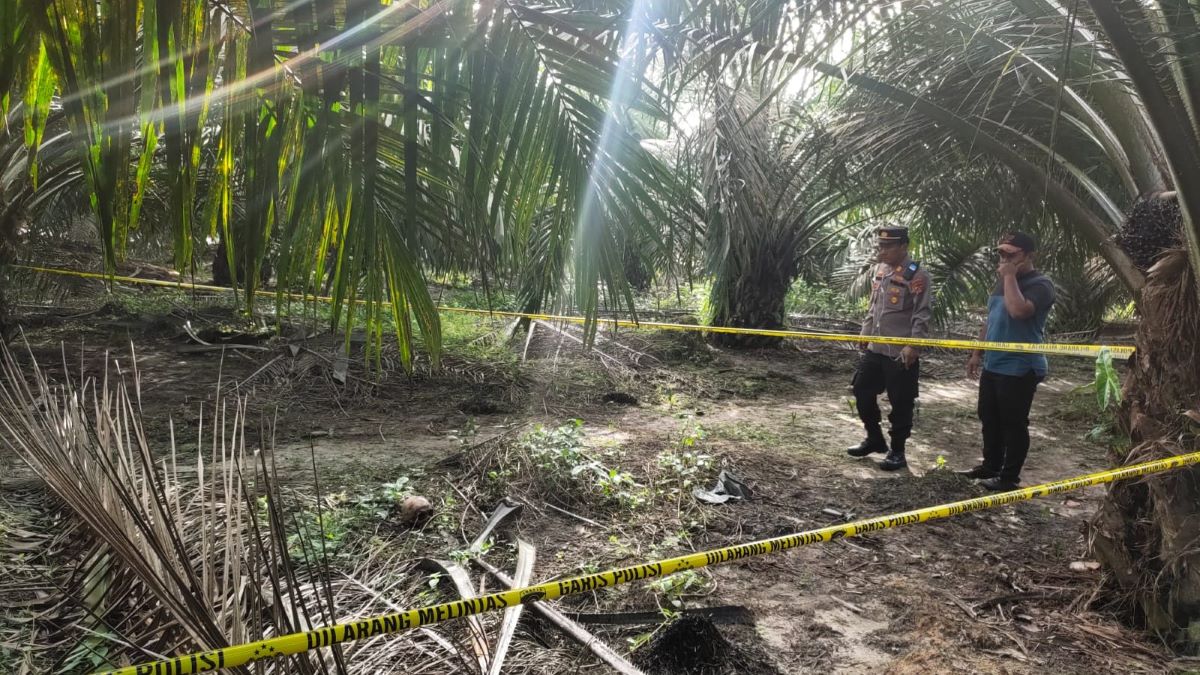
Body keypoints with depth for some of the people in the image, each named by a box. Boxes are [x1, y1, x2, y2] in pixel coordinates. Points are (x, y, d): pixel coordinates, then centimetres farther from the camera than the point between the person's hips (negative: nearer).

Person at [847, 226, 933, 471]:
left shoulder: (917, 275, -13)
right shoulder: (880, 269, 10)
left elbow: (922, 315, -16)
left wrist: (912, 345, -22)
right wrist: (865, 332, 18)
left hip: (900, 353, -8)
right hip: (874, 348, 8)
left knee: (900, 404, 3)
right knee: (862, 391, 15)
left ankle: (897, 451, 18)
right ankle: (875, 439, 34)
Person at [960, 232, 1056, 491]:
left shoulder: (1040, 284, -13)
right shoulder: (1003, 282, 14)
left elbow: (1018, 310, -33)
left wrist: (1010, 277, -22)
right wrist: (977, 353, 18)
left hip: (1020, 369, -9)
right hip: (992, 366, 9)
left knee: (1013, 424, 1)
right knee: (989, 419, 16)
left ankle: (1010, 477, 11)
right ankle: (990, 466, 30)